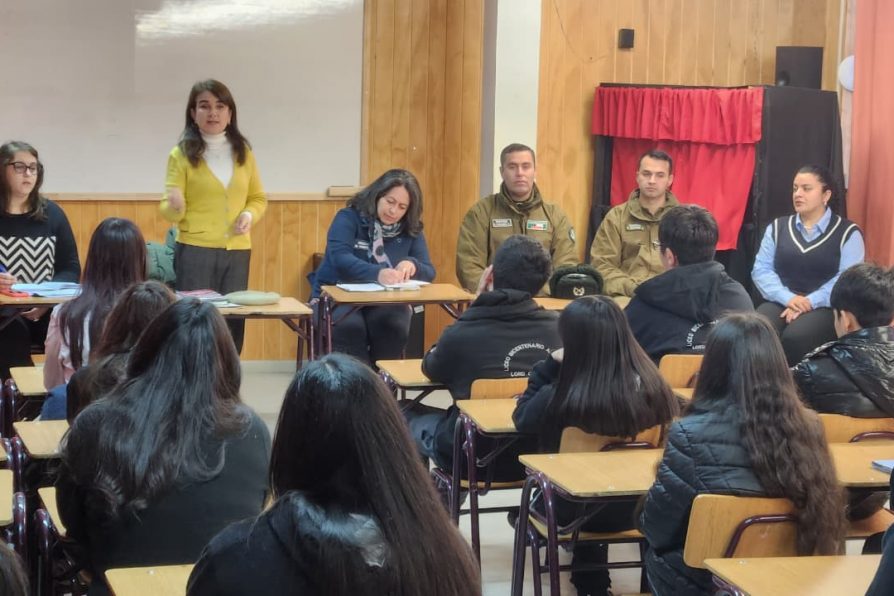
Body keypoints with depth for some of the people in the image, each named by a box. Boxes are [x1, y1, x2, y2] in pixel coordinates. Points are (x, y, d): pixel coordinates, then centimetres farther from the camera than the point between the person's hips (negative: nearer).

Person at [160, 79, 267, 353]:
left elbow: (258, 197, 17)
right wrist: (175, 205, -26)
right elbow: (171, 212, -4)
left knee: (233, 325, 6)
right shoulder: (182, 155, -3)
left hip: (237, 252, 3)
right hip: (195, 251, -3)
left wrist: (250, 214, -4)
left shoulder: (243, 153, 6)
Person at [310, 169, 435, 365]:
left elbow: (429, 273, 2)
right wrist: (378, 274, -41)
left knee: (393, 326, -30)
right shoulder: (348, 218, -6)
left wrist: (412, 265, -23)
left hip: (383, 302, 3)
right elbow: (340, 260, -23)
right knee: (350, 328, -34)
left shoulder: (411, 230, 6)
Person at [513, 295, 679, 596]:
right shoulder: (653, 386, -20)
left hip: (577, 510, -2)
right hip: (642, 506, 2)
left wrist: (549, 366, -4)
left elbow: (522, 419, -5)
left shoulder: (557, 397, -29)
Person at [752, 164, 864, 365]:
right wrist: (788, 298, -14)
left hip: (825, 308, -3)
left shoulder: (847, 232, 6)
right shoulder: (777, 227, 16)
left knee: (795, 337, -35)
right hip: (781, 303, 3)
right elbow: (761, 269, 5)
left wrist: (810, 302, -19)